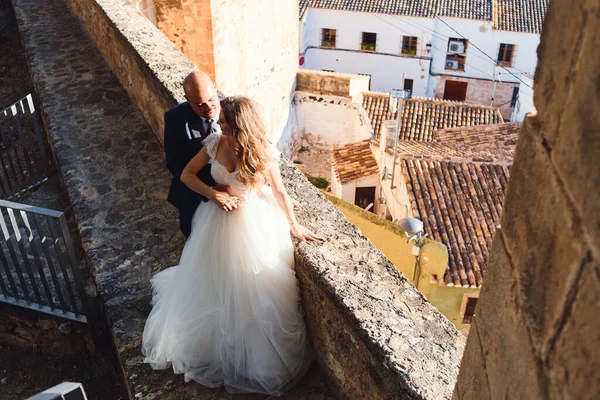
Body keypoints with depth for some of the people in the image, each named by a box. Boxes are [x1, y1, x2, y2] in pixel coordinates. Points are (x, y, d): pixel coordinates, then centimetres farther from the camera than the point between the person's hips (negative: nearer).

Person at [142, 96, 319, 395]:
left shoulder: (263, 152, -20)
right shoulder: (215, 142, -14)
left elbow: (279, 191, -8)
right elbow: (187, 174, -5)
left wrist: (294, 225, -2)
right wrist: (214, 194, -18)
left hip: (255, 223, -2)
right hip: (219, 220, 2)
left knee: (253, 286, 13)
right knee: (216, 283, 18)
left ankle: (257, 350, 39)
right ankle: (218, 339, 46)